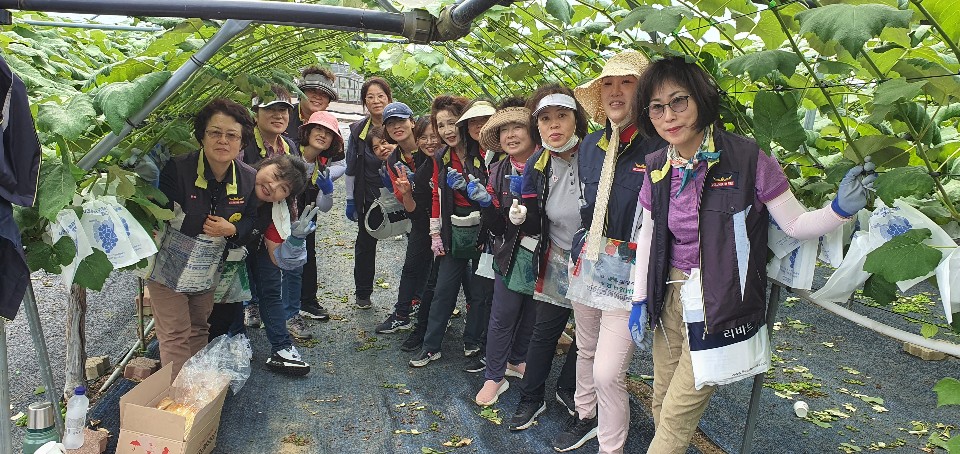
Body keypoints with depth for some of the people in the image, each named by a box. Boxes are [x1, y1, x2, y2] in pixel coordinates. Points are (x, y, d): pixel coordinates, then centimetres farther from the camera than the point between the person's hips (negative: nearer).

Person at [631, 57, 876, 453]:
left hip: (720, 304, -4)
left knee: (677, 416, 3)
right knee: (661, 403, 17)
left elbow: (796, 224, -10)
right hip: (670, 296, 5)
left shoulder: (747, 158, -15)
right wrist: (639, 300, 9)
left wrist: (841, 209, -29)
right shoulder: (658, 167, -1)